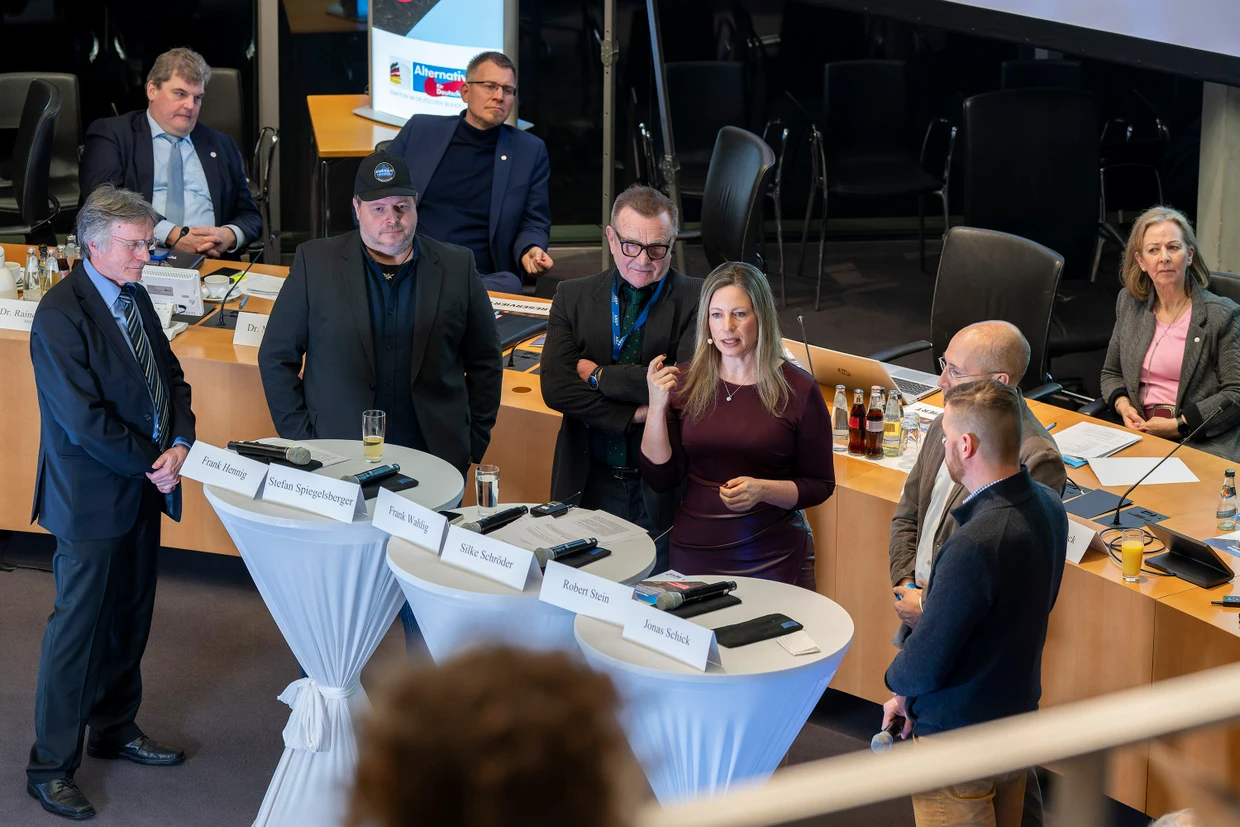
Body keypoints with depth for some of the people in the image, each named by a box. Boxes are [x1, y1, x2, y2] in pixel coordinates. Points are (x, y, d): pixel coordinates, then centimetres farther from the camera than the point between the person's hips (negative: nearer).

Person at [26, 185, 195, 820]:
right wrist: (152, 463, -15)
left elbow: (169, 375, 11)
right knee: (78, 626, -1)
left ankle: (115, 729, 35)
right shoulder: (60, 315, -20)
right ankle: (50, 767, 9)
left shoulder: (135, 296, 7)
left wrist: (180, 444, -7)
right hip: (91, 496, -8)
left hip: (143, 485, 8)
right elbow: (84, 417, -23)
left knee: (131, 618, 18)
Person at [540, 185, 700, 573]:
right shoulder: (574, 296, 7)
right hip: (590, 486, 2)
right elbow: (556, 387, -4)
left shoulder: (695, 298, -2)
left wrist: (599, 376, -10)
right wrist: (636, 415, -13)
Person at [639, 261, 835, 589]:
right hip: (693, 555, 3)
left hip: (772, 560, -2)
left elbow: (820, 485, -2)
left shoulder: (797, 389, -7)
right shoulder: (684, 382, 1)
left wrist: (763, 490, -19)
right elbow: (660, 479, -1)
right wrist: (657, 406, -13)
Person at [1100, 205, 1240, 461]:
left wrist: (1179, 425, -13)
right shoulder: (1129, 303, 14)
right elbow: (1111, 373, 24)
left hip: (1205, 442, -4)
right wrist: (1122, 405, 2)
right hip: (1140, 433, 4)